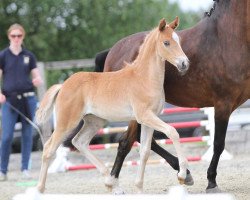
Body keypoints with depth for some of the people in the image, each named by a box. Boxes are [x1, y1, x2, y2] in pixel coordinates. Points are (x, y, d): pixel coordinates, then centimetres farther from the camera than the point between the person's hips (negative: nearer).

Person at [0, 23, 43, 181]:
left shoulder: (29, 56, 9)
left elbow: (38, 78, 9)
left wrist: (38, 81, -15)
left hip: (28, 98, 2)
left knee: (28, 134, 3)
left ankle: (25, 168, 12)